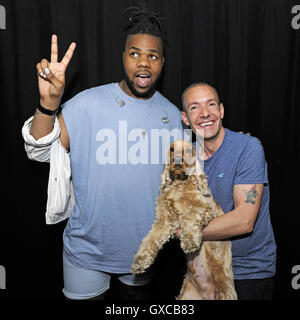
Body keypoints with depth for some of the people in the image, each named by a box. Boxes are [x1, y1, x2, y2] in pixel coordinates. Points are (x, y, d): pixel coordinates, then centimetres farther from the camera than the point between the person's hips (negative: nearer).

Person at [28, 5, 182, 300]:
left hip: (144, 245, 4)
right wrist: (49, 101, -32)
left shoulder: (171, 114, -1)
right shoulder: (89, 104, -15)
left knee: (137, 296, 26)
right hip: (87, 248, -3)